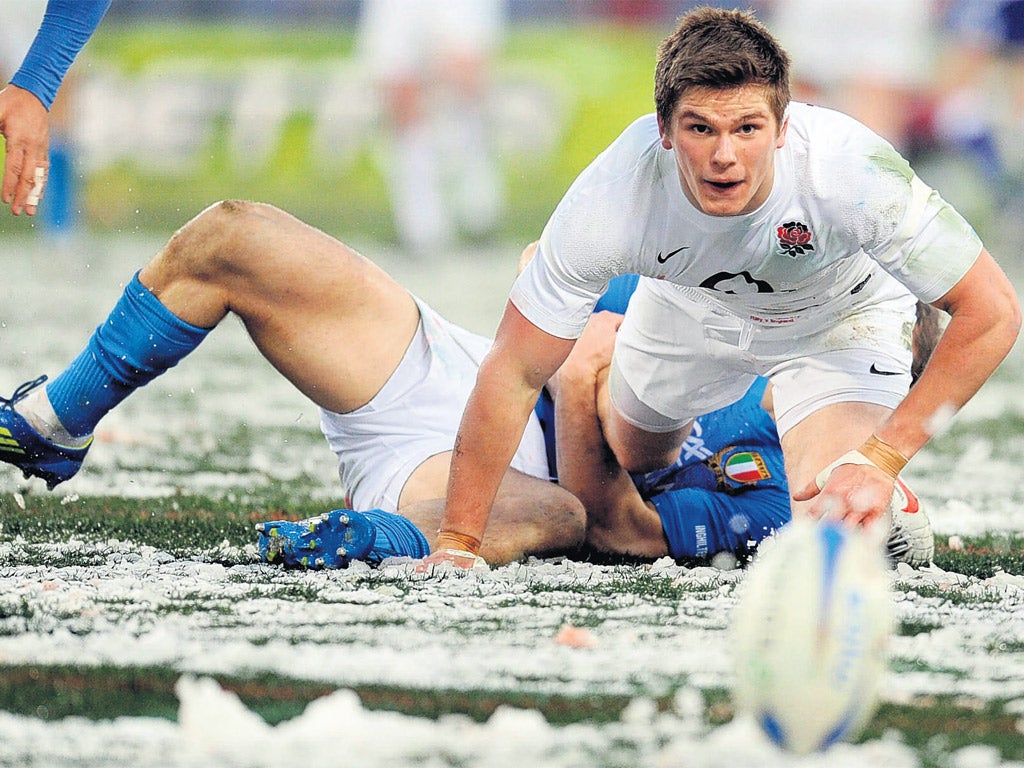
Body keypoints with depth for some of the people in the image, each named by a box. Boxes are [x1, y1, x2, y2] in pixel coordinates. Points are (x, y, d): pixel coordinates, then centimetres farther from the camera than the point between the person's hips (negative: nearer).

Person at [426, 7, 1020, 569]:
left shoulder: (854, 173, -43)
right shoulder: (613, 198, -38)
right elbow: (515, 373, -28)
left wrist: (881, 460, -37)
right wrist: (456, 545, -29)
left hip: (839, 318, -2)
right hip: (688, 307, 2)